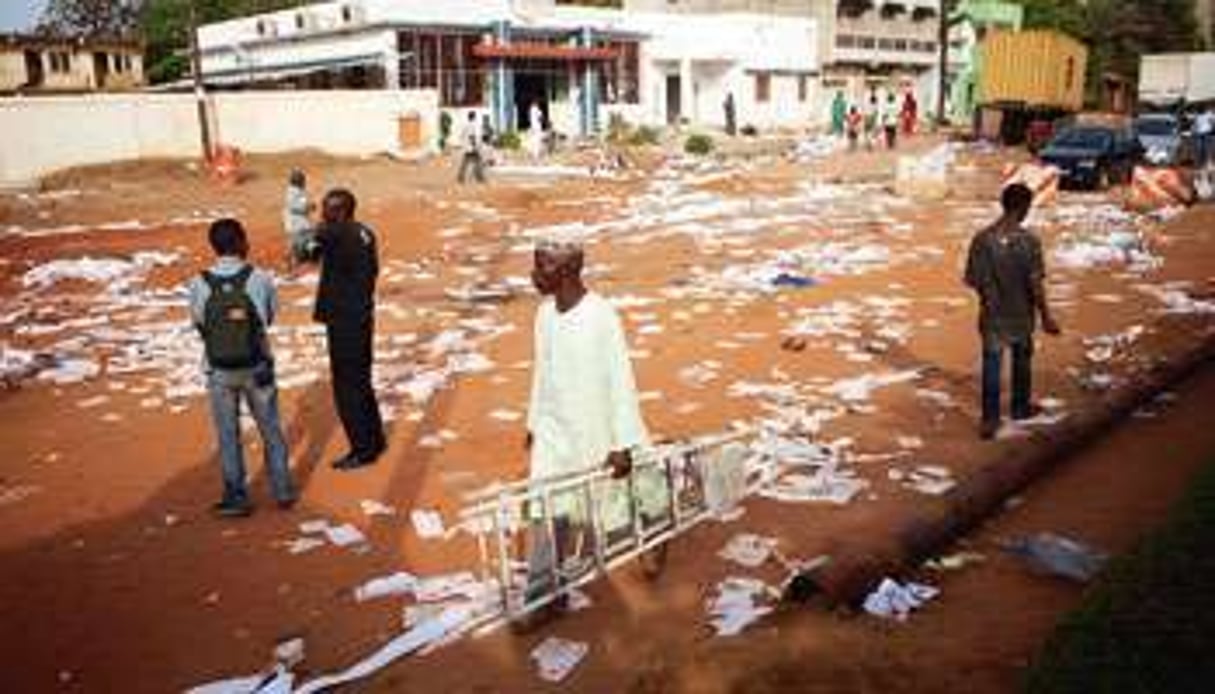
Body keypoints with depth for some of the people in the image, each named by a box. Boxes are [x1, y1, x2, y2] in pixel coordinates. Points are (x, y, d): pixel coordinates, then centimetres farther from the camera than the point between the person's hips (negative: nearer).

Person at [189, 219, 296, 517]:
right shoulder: (259, 279, -13)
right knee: (270, 429, 18)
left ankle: (236, 497, 24)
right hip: (257, 367, 0)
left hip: (219, 371, 0)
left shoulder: (200, 285, -12)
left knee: (228, 435, 15)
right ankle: (283, 490, 28)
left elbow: (198, 324, -1)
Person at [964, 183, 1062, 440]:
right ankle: (1021, 408, 37)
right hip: (1020, 315, -1)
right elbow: (1036, 284, -17)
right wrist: (1046, 317, -6)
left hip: (992, 315, 1)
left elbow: (972, 280, -6)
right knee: (1022, 361, 21)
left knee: (991, 366, 9)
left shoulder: (981, 239, -13)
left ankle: (990, 420, 10)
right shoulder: (1029, 241, -19)